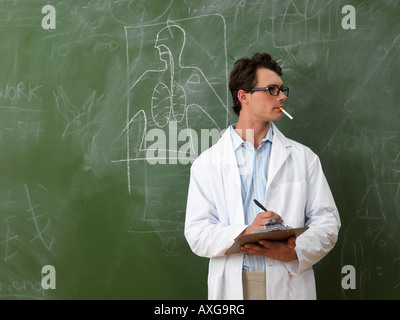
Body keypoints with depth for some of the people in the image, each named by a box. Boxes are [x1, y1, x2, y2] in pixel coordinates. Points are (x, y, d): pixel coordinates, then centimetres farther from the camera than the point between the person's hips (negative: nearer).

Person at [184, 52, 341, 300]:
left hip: (290, 285, 1)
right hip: (233, 287, -1)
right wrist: (244, 233, -21)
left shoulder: (304, 158, 5)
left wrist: (295, 252, -16)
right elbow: (197, 234, -5)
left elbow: (327, 222, 2)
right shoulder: (208, 163, 2)